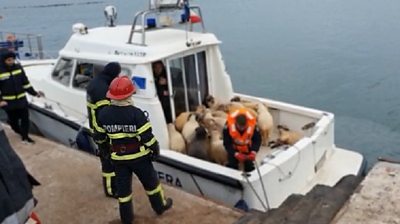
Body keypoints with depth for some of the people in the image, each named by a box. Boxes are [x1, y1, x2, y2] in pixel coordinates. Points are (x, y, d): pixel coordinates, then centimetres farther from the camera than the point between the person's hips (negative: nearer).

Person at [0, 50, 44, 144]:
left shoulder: (18, 68, -1)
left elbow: (26, 83, 6)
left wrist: (34, 93, 3)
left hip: (21, 99, 2)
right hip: (9, 102, -2)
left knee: (25, 118, 5)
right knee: (13, 120, 13)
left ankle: (25, 137, 19)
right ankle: (20, 133, 39)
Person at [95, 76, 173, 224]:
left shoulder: (104, 113, -7)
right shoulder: (136, 113, -22)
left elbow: (100, 136, 5)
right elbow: (147, 137, -20)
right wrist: (156, 149, -3)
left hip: (118, 157, 4)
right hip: (138, 156, -3)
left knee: (123, 187, 16)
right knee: (150, 182, 19)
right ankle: (160, 206, 39)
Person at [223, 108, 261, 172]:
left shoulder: (253, 126, -32)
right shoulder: (229, 126, -35)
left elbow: (257, 140, -20)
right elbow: (227, 143, -25)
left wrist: (253, 152, -40)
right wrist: (236, 154, -38)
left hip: (248, 149, 1)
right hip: (234, 149, -1)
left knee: (249, 167, 6)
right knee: (232, 167, -2)